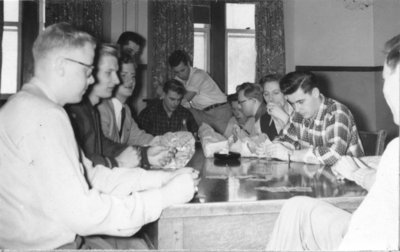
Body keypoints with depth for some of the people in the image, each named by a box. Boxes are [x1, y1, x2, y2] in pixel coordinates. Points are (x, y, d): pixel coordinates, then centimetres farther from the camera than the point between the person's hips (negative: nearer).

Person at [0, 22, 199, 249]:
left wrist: (164, 178, -1)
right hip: (46, 245, -8)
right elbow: (80, 212, -26)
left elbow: (91, 175, 6)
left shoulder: (29, 104, 9)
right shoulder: (44, 116, -22)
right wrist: (167, 196, -19)